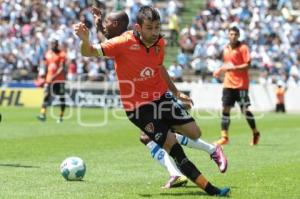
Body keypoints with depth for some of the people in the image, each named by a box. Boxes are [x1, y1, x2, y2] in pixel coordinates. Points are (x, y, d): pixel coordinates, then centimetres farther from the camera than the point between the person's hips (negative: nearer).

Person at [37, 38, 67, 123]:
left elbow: (62, 68, -13)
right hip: (49, 79, 5)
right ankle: (43, 114, -16)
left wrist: (54, 76, -25)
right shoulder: (48, 54, 12)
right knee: (46, 96, -8)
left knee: (61, 98, 3)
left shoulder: (61, 54, -5)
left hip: (59, 79, -5)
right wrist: (45, 78, 16)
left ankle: (61, 116, 9)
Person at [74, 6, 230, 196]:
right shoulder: (124, 43, -20)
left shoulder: (160, 43, -3)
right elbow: (90, 52, -20)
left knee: (194, 133, 2)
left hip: (161, 97, 6)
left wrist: (176, 92, 21)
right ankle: (209, 188, -6)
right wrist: (85, 39, -42)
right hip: (137, 106, -6)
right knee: (172, 145, -12)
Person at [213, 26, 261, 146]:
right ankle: (224, 137, -1)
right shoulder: (226, 49, 12)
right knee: (225, 109, -2)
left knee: (245, 110, -2)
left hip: (241, 84, -6)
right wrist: (220, 70, 8)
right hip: (228, 83, 6)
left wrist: (233, 68, -23)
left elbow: (247, 65, -13)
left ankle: (255, 133, 18)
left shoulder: (243, 48, -7)